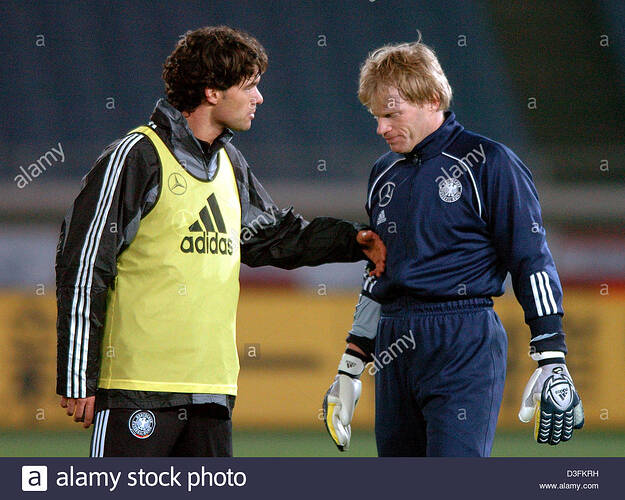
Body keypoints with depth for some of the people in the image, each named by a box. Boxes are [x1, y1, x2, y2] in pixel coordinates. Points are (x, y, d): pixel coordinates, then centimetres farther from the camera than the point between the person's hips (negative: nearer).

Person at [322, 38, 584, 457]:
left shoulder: (487, 163, -3)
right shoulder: (385, 174, 17)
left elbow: (533, 261, -5)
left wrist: (552, 363, -11)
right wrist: (350, 368, 27)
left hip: (464, 347, -7)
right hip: (394, 350, 7)